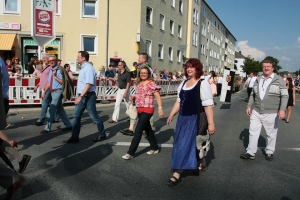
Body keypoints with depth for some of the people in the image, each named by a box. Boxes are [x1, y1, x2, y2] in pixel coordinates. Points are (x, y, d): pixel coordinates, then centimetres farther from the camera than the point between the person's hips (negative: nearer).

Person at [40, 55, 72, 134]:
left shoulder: (59, 70, -11)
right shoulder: (51, 70, 13)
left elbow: (62, 82, -18)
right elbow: (48, 82, 18)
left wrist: (55, 76, -23)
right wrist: (44, 92, 17)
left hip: (58, 91, -9)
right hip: (53, 92, 9)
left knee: (52, 109, -7)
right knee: (60, 109, 14)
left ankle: (48, 128, 1)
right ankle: (68, 125, 24)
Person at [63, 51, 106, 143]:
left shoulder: (89, 68, -16)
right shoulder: (83, 68, 13)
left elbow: (89, 84, -23)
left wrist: (80, 97, -25)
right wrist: (80, 96, 18)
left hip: (88, 96, -9)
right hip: (82, 96, 9)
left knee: (94, 117, 3)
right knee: (76, 116, 7)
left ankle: (102, 135, 19)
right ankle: (74, 137, 13)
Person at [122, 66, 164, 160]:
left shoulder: (151, 83, -10)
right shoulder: (138, 83, 12)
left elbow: (158, 97, -12)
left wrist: (160, 108, -21)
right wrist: (133, 97, 3)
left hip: (147, 110, -8)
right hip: (139, 110, 8)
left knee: (138, 130, -10)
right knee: (147, 129, 17)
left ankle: (130, 153, -5)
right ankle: (155, 148, 33)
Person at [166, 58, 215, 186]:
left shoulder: (203, 84, -12)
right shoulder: (183, 83, 11)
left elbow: (208, 105, -17)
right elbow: (179, 101, 17)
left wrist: (211, 123, -20)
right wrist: (171, 115, 15)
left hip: (195, 119, -7)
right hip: (183, 118, 7)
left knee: (185, 145, -6)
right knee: (195, 144, 17)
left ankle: (177, 174, 1)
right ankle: (202, 164, 40)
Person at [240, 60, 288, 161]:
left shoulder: (279, 80, -3)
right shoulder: (258, 80, 11)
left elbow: (285, 96, -7)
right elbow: (253, 94, 17)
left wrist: (282, 109, -16)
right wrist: (249, 106, 10)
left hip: (271, 113, -4)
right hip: (256, 112, 4)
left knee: (271, 134, 8)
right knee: (253, 132, 5)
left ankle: (269, 152, 26)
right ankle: (250, 153, 14)